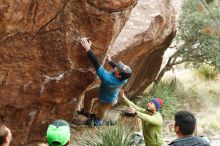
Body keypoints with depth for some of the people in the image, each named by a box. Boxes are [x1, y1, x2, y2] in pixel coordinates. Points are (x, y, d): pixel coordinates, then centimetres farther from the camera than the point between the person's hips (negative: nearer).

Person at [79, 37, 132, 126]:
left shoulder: (108, 80, -51)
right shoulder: (124, 77, -32)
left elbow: (96, 64, -53)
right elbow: (117, 68, -6)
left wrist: (88, 49, -51)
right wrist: (110, 61, 12)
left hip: (107, 100, -5)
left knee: (101, 110, 28)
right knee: (88, 94, 23)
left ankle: (98, 121, 59)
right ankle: (86, 112, 47)